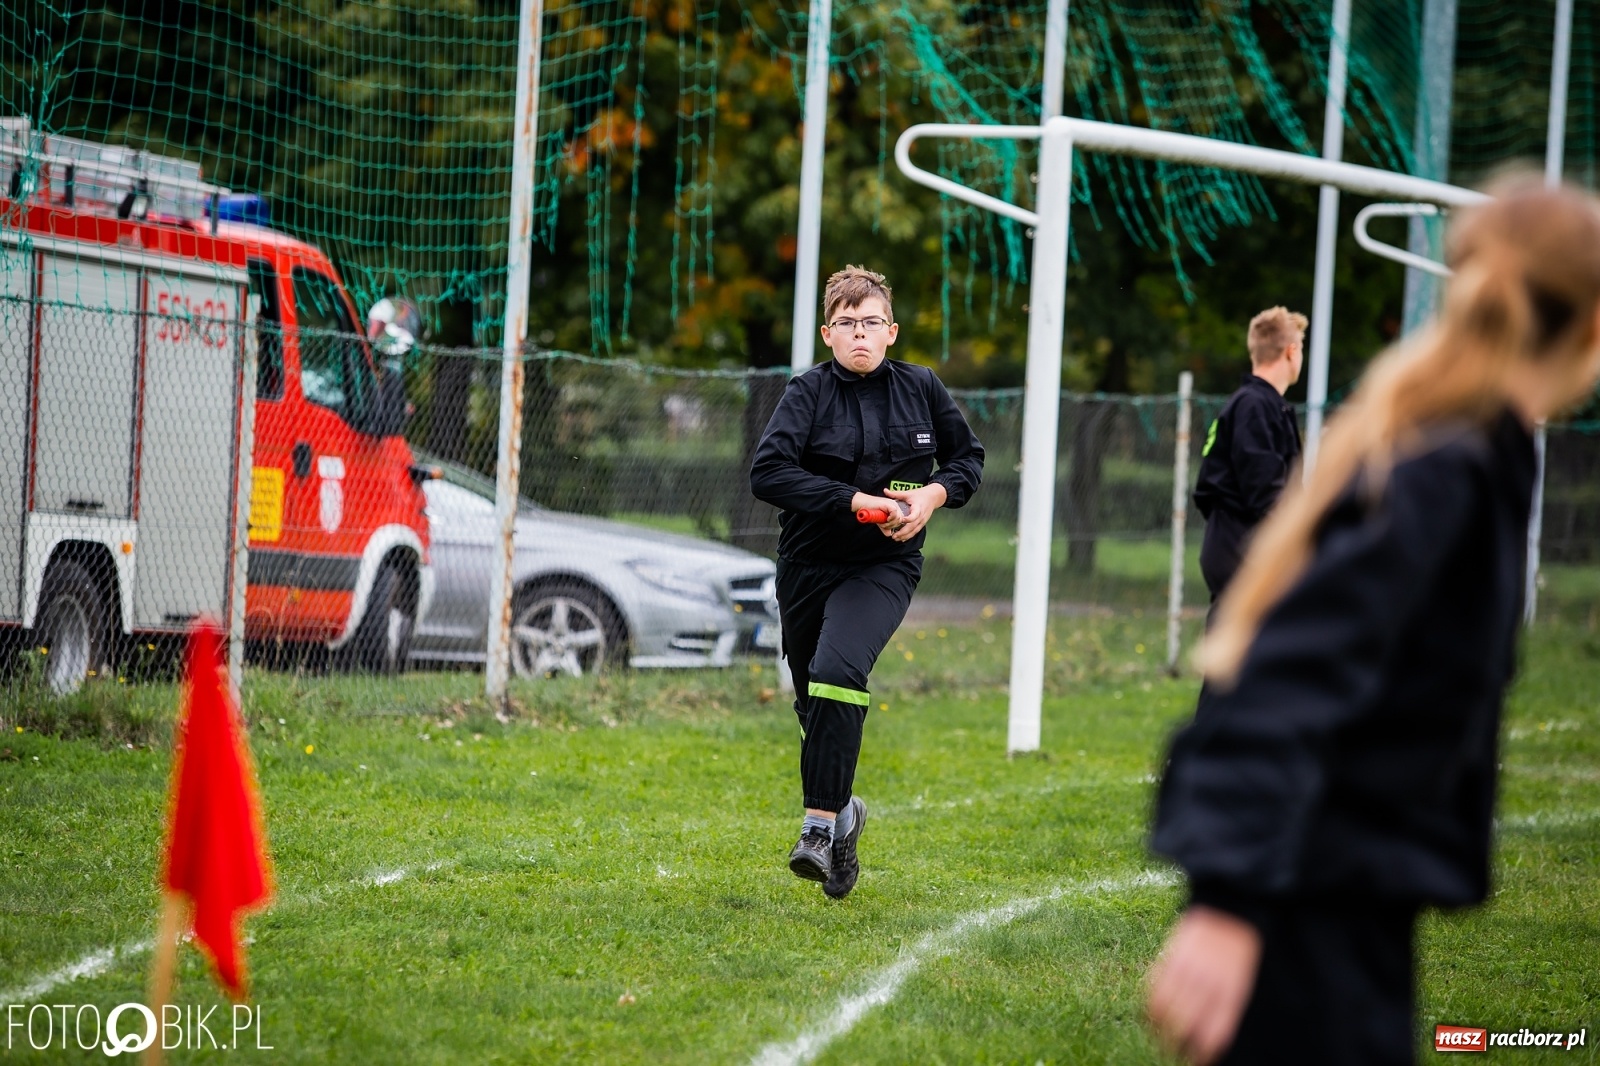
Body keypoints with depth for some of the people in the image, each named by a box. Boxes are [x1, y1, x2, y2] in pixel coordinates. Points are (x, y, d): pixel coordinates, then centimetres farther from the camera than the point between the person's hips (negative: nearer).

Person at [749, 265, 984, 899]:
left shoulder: (921, 389, 2)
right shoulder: (809, 392, -5)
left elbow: (969, 458, 15)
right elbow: (767, 472, -18)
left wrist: (935, 494, -7)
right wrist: (855, 501, -23)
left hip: (884, 567, -1)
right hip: (808, 564, 2)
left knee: (838, 671, -27)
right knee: (814, 703, 13)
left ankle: (820, 825, -25)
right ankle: (841, 813, 39)